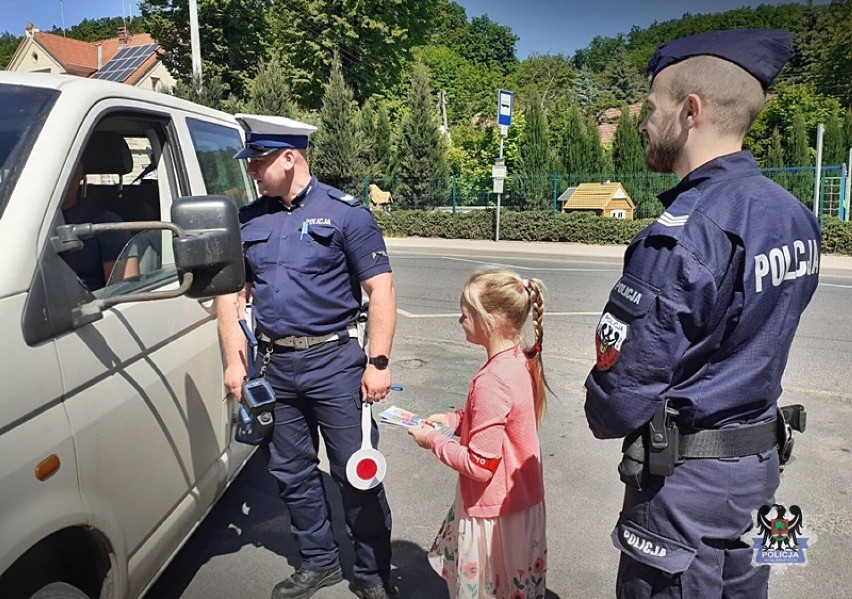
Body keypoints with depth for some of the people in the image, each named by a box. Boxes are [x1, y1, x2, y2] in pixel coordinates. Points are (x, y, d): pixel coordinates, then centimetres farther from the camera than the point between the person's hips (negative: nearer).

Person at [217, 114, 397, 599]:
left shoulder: (344, 212, -5)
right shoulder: (249, 220, 9)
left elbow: (381, 290, -8)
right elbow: (232, 292, 14)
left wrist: (378, 363, -14)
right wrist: (235, 360, 6)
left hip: (334, 360, -5)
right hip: (275, 365, 6)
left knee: (357, 473, 3)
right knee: (292, 473, 15)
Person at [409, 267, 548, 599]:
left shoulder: (491, 381, -30)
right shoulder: (520, 360, -2)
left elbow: (480, 465, -26)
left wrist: (433, 441, -13)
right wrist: (454, 418, 3)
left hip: (493, 512, -8)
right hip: (521, 500, 8)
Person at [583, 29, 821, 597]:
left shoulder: (680, 236, -26)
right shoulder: (795, 216, 2)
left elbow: (622, 391, -24)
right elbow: (750, 345, 9)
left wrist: (603, 418, -2)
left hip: (687, 472, -8)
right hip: (761, 453, 8)